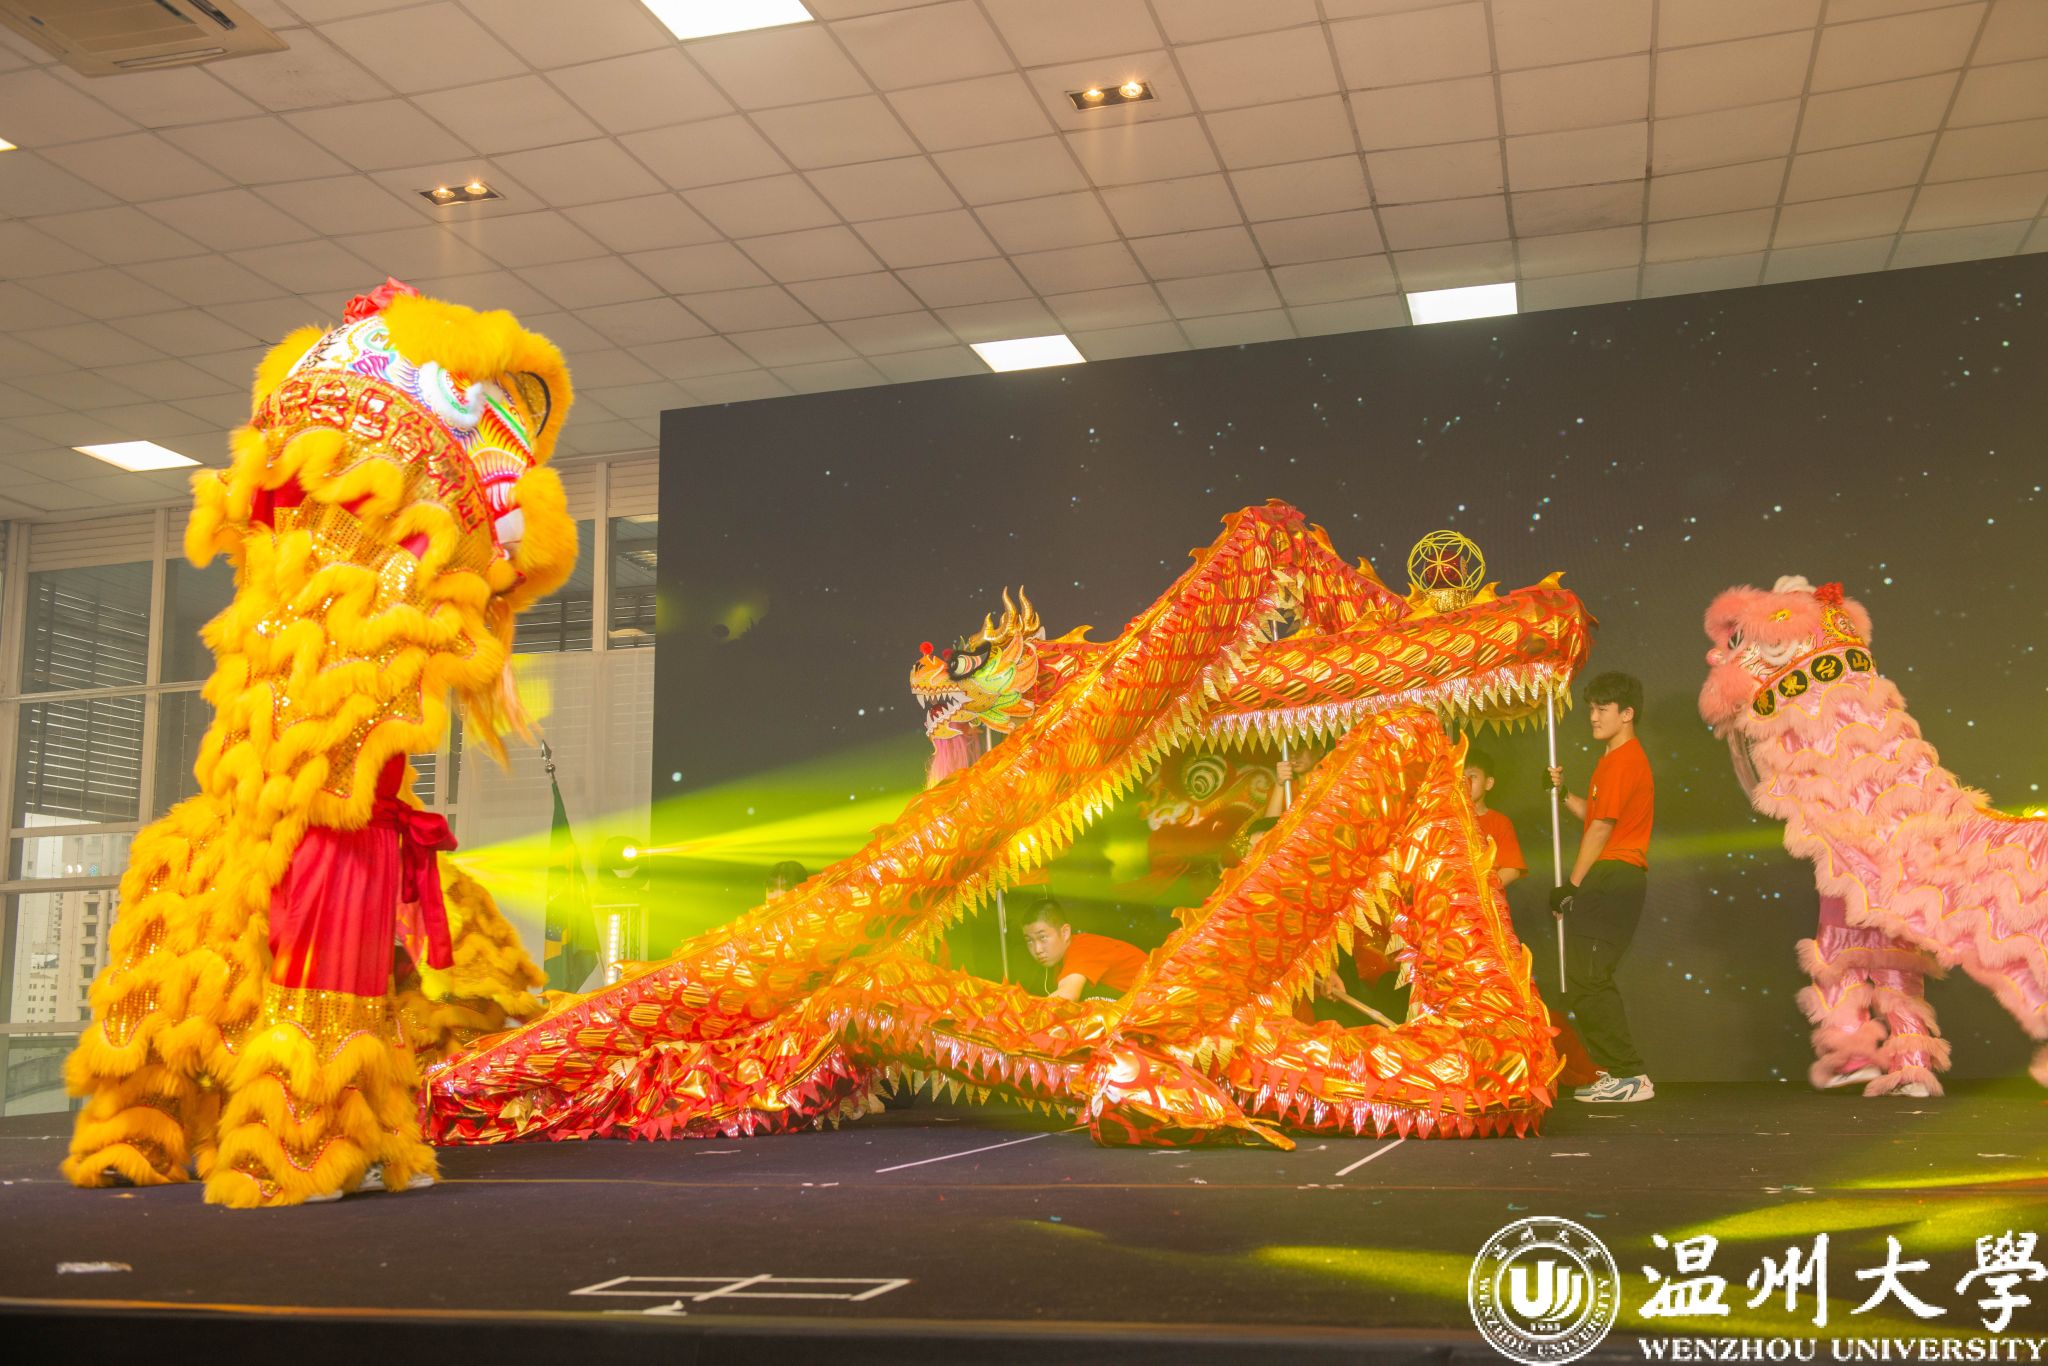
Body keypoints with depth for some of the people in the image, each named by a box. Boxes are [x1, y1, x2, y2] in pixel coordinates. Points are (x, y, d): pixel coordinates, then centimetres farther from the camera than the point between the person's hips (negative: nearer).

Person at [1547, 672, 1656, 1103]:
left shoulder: (1622, 761, -12)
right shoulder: (1619, 759, 21)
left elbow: (1601, 828, -15)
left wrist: (1573, 885, -12)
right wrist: (1564, 792, 11)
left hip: (1609, 878, -11)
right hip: (1615, 882, 11)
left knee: (1587, 980, -11)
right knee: (1590, 981, 14)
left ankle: (1629, 1076, -9)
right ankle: (1617, 1071, 17)